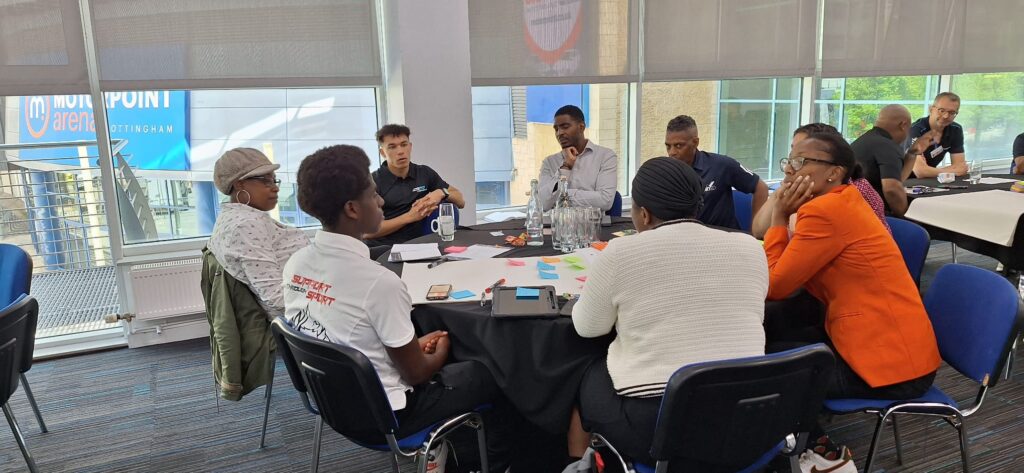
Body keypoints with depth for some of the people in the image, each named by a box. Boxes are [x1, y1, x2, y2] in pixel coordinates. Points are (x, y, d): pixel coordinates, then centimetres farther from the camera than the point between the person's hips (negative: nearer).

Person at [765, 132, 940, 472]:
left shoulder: (825, 211, -21)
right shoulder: (842, 202, 10)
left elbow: (774, 285, -15)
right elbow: (791, 274, 8)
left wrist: (780, 216, -10)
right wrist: (786, 216, -3)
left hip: (892, 364, -9)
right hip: (894, 346, 10)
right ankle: (808, 437, 24)